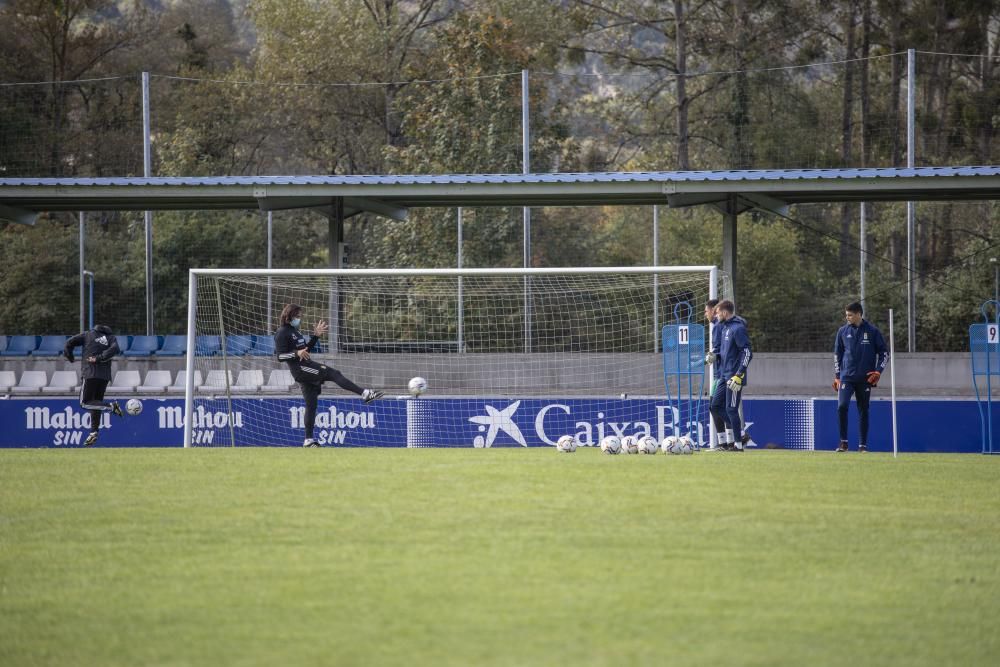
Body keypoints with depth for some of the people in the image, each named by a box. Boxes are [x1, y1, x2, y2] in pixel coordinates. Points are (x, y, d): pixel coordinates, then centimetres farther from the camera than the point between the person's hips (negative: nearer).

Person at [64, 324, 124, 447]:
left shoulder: (88, 334, 11)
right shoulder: (111, 338, 15)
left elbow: (71, 341, 3)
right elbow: (115, 348, -7)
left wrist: (69, 357, 19)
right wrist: (99, 358, -7)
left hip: (90, 373, -4)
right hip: (105, 375, 4)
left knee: (85, 402, -2)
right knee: (96, 402, 12)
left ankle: (111, 406, -20)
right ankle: (94, 432, 6)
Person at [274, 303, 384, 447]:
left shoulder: (294, 331, 20)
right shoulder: (282, 333, -8)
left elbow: (306, 349, 27)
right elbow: (280, 356, -16)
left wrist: (316, 335, 19)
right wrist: (297, 353, -31)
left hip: (307, 366, 10)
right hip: (300, 369, -10)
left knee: (311, 403, 8)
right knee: (333, 373, -18)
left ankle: (308, 440, 11)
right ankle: (365, 394, -24)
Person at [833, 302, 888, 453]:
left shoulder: (872, 331, 0)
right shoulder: (843, 331, 6)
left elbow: (884, 352, 5)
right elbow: (837, 354, 13)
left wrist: (878, 371, -6)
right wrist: (837, 376, 8)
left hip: (865, 378, -1)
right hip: (846, 377, 1)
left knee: (863, 411, 4)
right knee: (842, 406, -15)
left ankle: (863, 445, 12)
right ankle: (843, 442, -6)